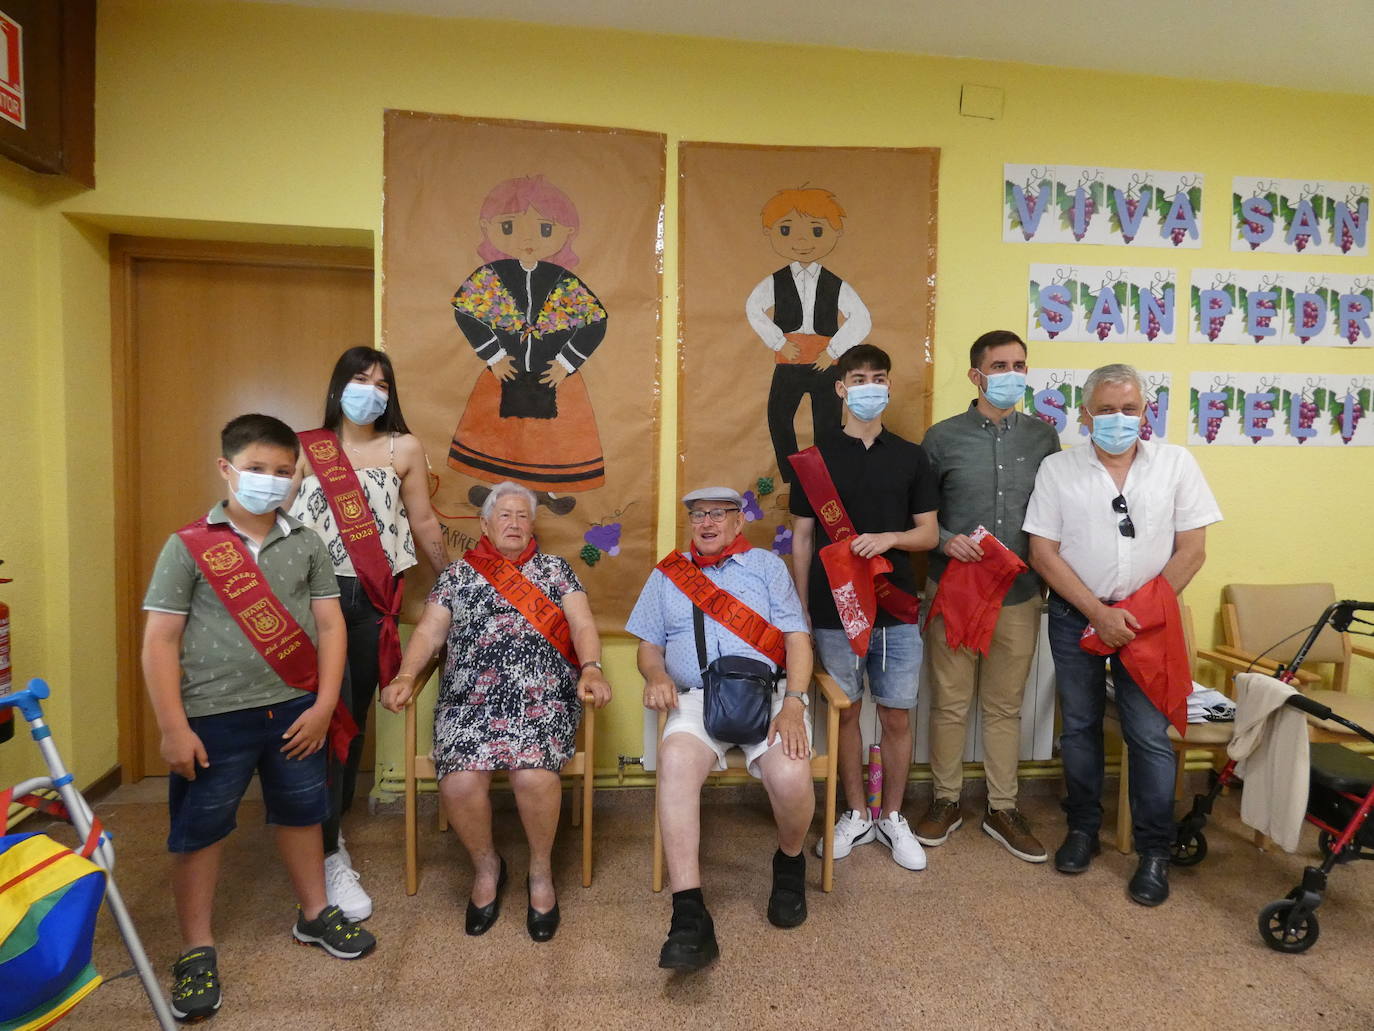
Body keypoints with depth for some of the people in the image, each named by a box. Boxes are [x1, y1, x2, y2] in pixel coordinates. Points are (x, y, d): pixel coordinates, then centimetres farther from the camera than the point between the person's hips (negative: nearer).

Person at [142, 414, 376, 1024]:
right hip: (213, 717, -3)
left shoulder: (307, 545, 2)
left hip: (294, 711, 3)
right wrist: (173, 727, -11)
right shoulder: (188, 546, -6)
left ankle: (314, 914, 38)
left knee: (300, 814, 18)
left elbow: (329, 625, 1)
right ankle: (197, 950, 28)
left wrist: (323, 704, -6)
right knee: (198, 830, 9)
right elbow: (160, 641, -7)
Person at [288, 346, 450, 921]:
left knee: (355, 717, 10)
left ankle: (328, 825, 30)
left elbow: (423, 522, 14)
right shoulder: (306, 449, 3)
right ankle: (330, 857, 5)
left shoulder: (404, 449, 8)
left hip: (373, 599, 3)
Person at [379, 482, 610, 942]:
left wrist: (591, 668, -13)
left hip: (543, 697, -1)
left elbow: (582, 624, 7)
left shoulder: (554, 568, 18)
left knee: (534, 775, -30)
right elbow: (429, 632, 12)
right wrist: (405, 676, -7)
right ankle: (486, 866, 8)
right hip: (471, 699, 1)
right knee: (459, 784, -25)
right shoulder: (458, 574, 20)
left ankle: (541, 871, 1)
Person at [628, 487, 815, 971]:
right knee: (676, 759, -33)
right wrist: (656, 675, -6)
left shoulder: (766, 565, 15)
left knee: (789, 776, -29)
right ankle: (689, 917, -31)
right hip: (696, 698, 1)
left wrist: (792, 705, -11)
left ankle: (790, 863, 7)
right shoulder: (666, 574, 21)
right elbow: (649, 645, 19)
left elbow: (796, 638, 5)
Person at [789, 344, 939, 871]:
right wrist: (799, 609, 0)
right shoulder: (817, 456, 3)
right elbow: (802, 538, 4)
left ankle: (893, 817, 25)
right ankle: (856, 814, 26)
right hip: (834, 609, 0)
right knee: (845, 712, 9)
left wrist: (888, 538, -15)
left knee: (897, 715, 6)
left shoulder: (911, 457, 6)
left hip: (896, 609, 1)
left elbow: (929, 533, 6)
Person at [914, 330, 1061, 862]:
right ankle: (946, 801, 24)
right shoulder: (942, 437, -1)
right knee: (949, 703, 7)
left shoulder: (1043, 436, 6)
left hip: (1020, 594, 2)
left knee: (1005, 705, 12)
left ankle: (1002, 808, 26)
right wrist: (944, 540, -14)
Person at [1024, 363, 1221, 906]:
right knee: (1079, 727, 11)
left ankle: (1154, 851, 17)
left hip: (1146, 617, 0)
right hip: (1075, 615, 1)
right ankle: (1083, 828, 29)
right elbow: (1043, 553, -4)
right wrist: (1099, 613, -11)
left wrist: (1140, 611, -9)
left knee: (1150, 735, 0)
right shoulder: (1057, 469, -1)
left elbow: (1191, 550, -1)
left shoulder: (1176, 463, 1)